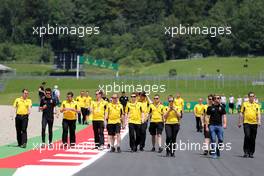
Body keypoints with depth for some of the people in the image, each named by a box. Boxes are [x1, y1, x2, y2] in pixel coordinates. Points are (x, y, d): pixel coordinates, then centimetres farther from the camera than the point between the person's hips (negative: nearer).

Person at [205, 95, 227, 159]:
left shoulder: (221, 107, 9)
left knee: (221, 139, -1)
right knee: (213, 140, -3)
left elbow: (224, 116, 8)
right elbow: (208, 117, 6)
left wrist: (225, 123, -8)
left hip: (219, 125, 2)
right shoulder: (210, 107, 4)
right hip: (212, 125, -2)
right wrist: (207, 126, 1)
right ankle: (213, 154, 3)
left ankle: (218, 151, 21)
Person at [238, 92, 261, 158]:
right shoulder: (244, 104, 7)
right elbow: (241, 114, 9)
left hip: (254, 123, 2)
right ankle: (246, 151, -8)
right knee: (247, 136, -16)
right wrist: (240, 122, 6)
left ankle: (251, 153, 13)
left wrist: (259, 121, -14)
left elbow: (258, 114, 3)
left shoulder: (256, 105, 10)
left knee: (253, 138, 4)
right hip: (246, 123, -2)